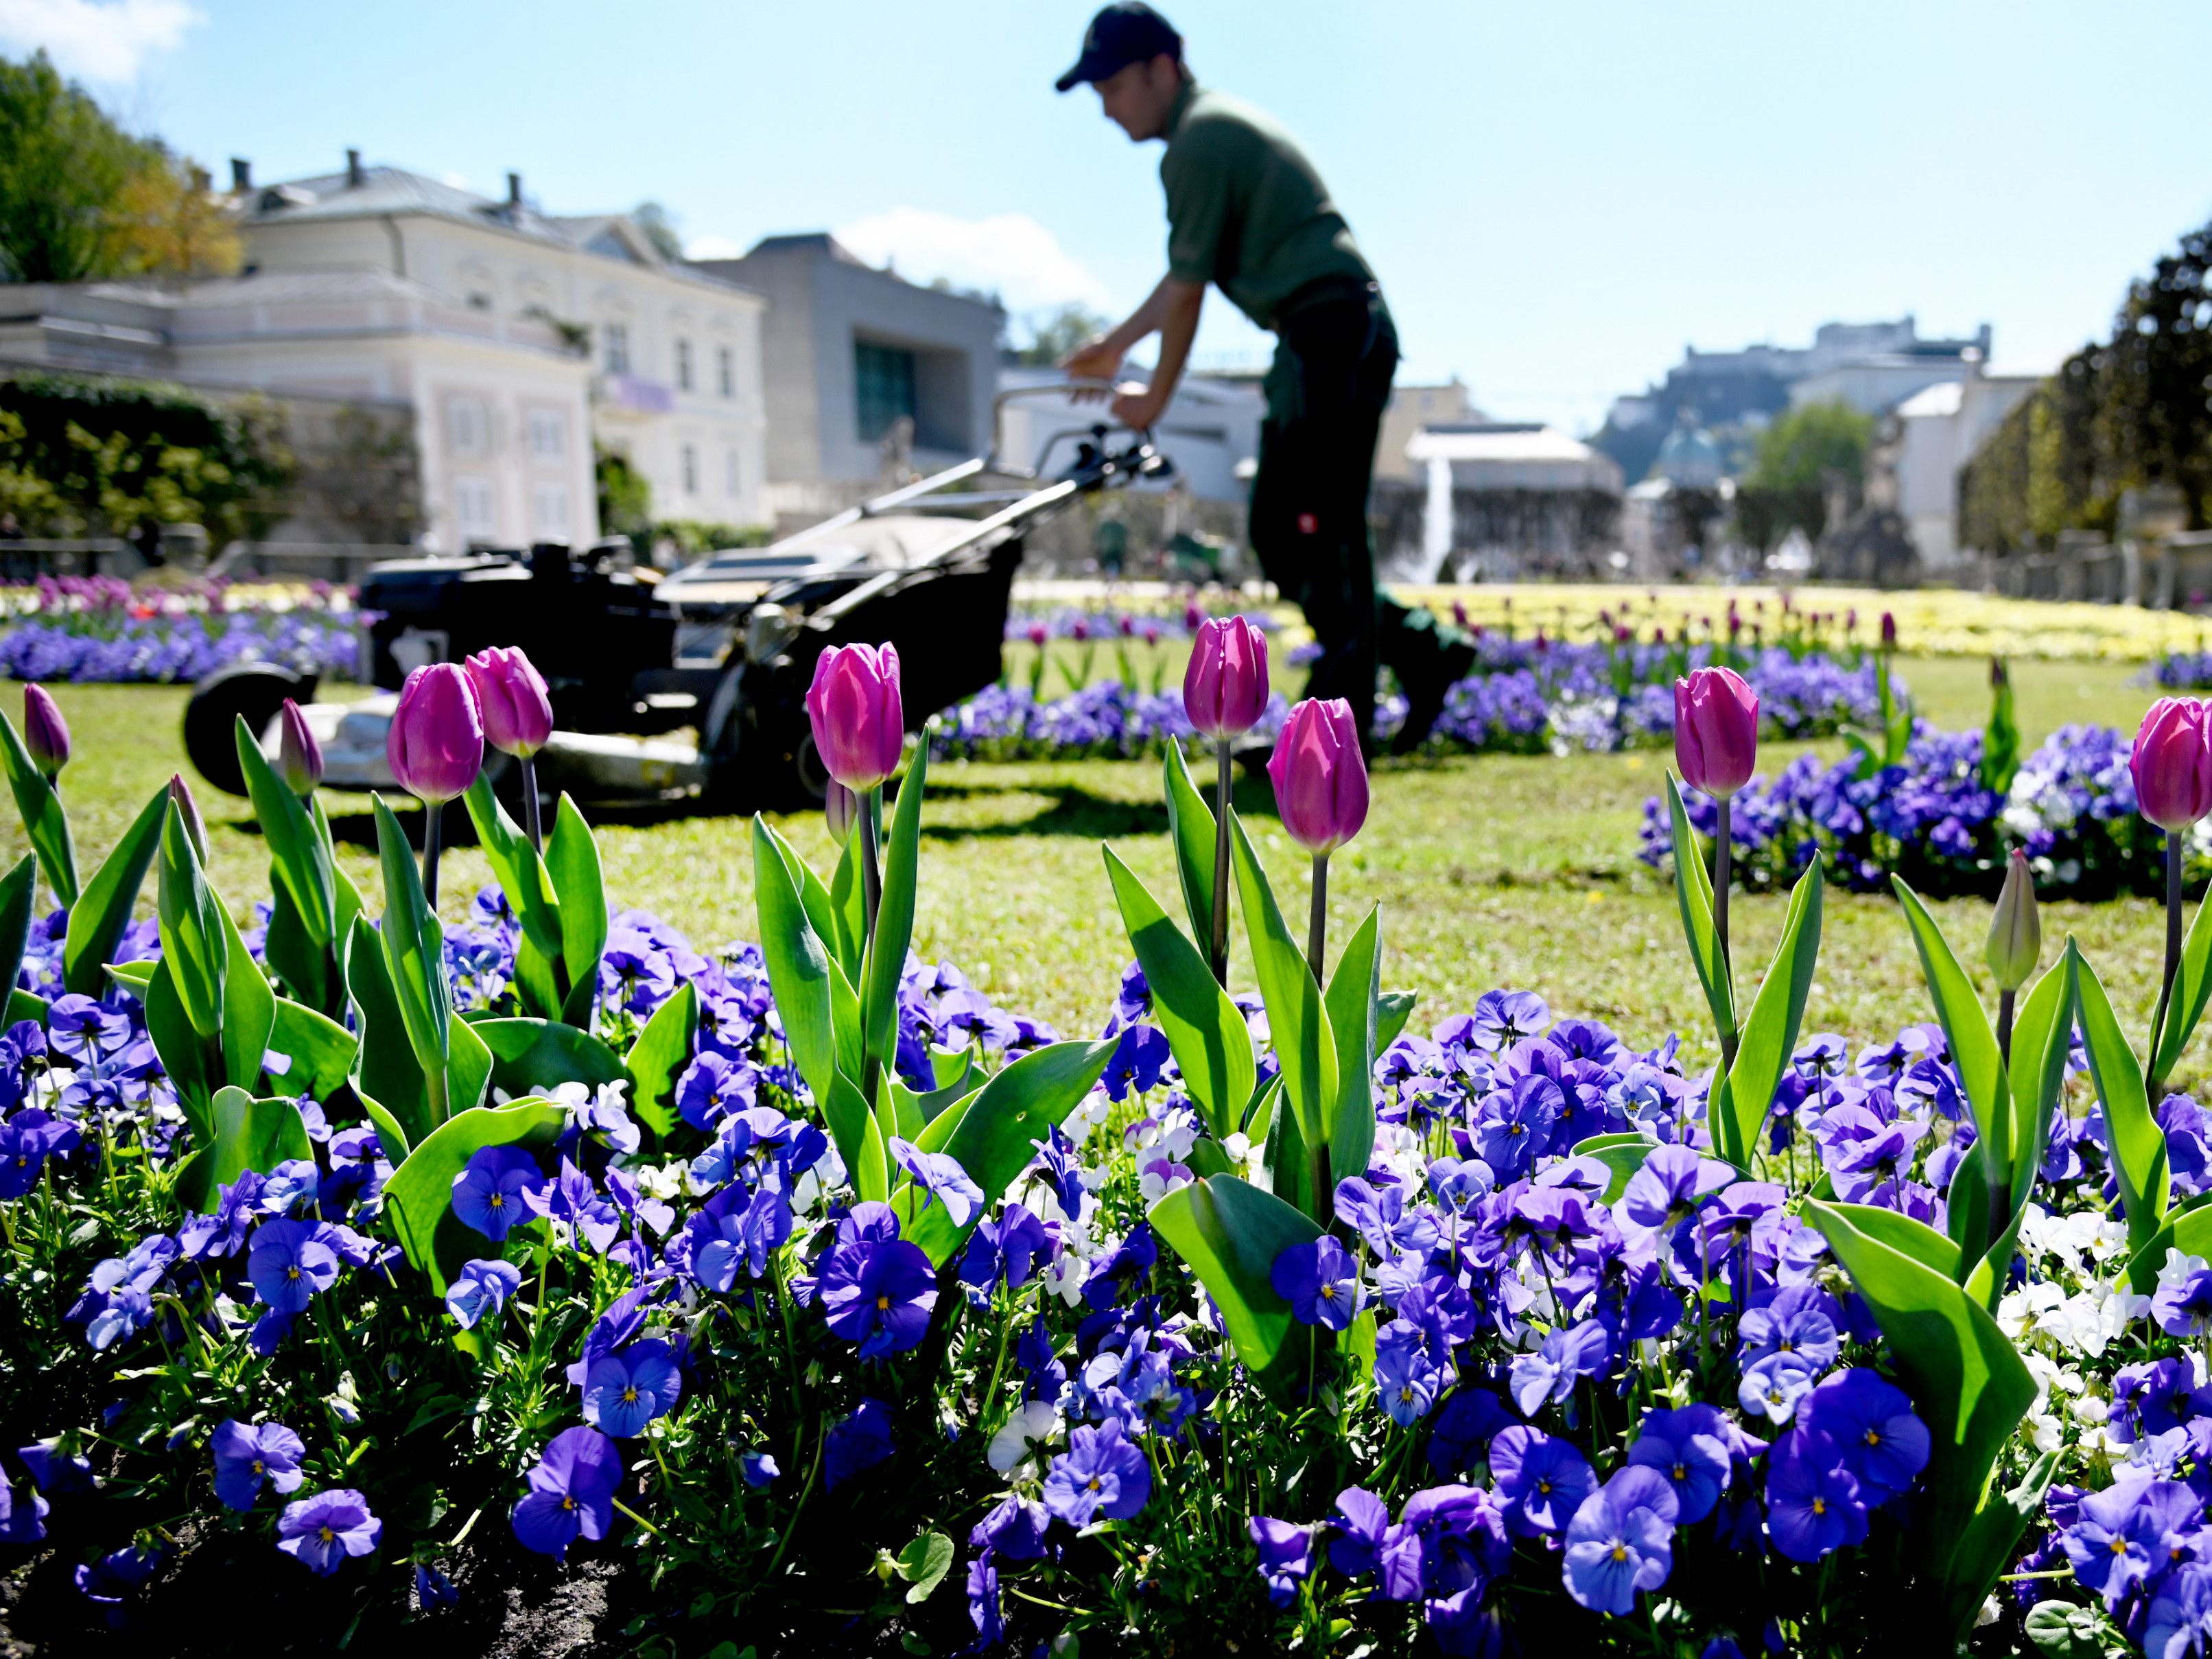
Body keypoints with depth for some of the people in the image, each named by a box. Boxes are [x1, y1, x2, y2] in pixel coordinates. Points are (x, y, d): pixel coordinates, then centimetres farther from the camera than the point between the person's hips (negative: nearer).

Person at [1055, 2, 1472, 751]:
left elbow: (1187, 290, -10)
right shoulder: (1219, 125, 21)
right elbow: (1186, 274, 29)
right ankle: (1421, 653, 15)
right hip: (1318, 344, 10)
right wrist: (1115, 343, 35)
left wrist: (1155, 399, 2)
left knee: (1324, 535, -7)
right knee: (1277, 531, 11)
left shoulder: (1199, 141, -11)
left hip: (1333, 336, -10)